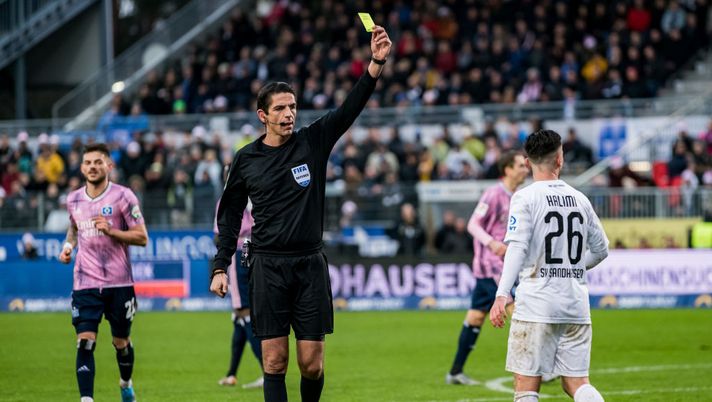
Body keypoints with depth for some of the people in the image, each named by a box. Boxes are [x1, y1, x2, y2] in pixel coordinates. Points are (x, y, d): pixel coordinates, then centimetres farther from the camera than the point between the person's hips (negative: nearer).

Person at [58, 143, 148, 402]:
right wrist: (68, 245, 9)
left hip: (119, 283, -2)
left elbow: (142, 238, -7)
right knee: (85, 342, -13)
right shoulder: (73, 200, 7)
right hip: (86, 284, 2)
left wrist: (111, 230, -20)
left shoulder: (123, 197, -6)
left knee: (121, 343, 12)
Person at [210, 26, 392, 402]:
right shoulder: (246, 159, 4)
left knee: (312, 364, 0)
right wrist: (220, 266, 5)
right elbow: (229, 216, 12)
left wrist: (376, 64, -24)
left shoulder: (313, 141, 3)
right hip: (268, 268, 0)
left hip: (310, 265, 1)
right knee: (274, 362, -4)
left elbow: (349, 108, -10)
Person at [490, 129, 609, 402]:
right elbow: (601, 250, 18)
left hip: (536, 306, -5)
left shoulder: (525, 198, -4)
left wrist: (501, 296, -20)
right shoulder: (579, 199, 11)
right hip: (576, 306, 5)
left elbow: (517, 248, -15)